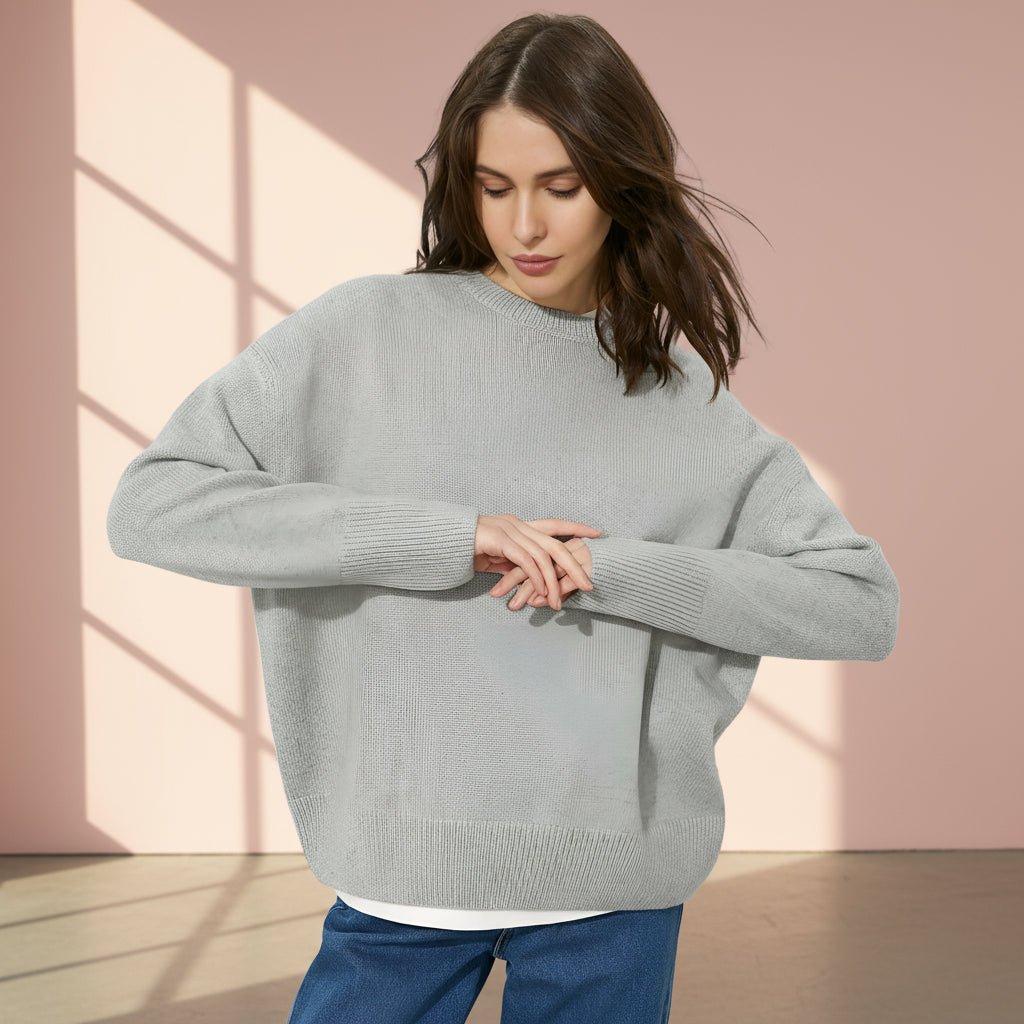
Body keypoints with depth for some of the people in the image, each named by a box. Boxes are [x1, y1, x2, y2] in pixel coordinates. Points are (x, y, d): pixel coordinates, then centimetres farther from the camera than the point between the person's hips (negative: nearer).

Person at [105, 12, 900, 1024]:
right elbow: (148, 504, -11)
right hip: (401, 874, -1)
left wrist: (613, 569, -14)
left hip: (617, 887, 1)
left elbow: (864, 604, -1)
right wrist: (444, 538, -18)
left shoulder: (687, 396, 1)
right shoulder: (368, 331, -4)